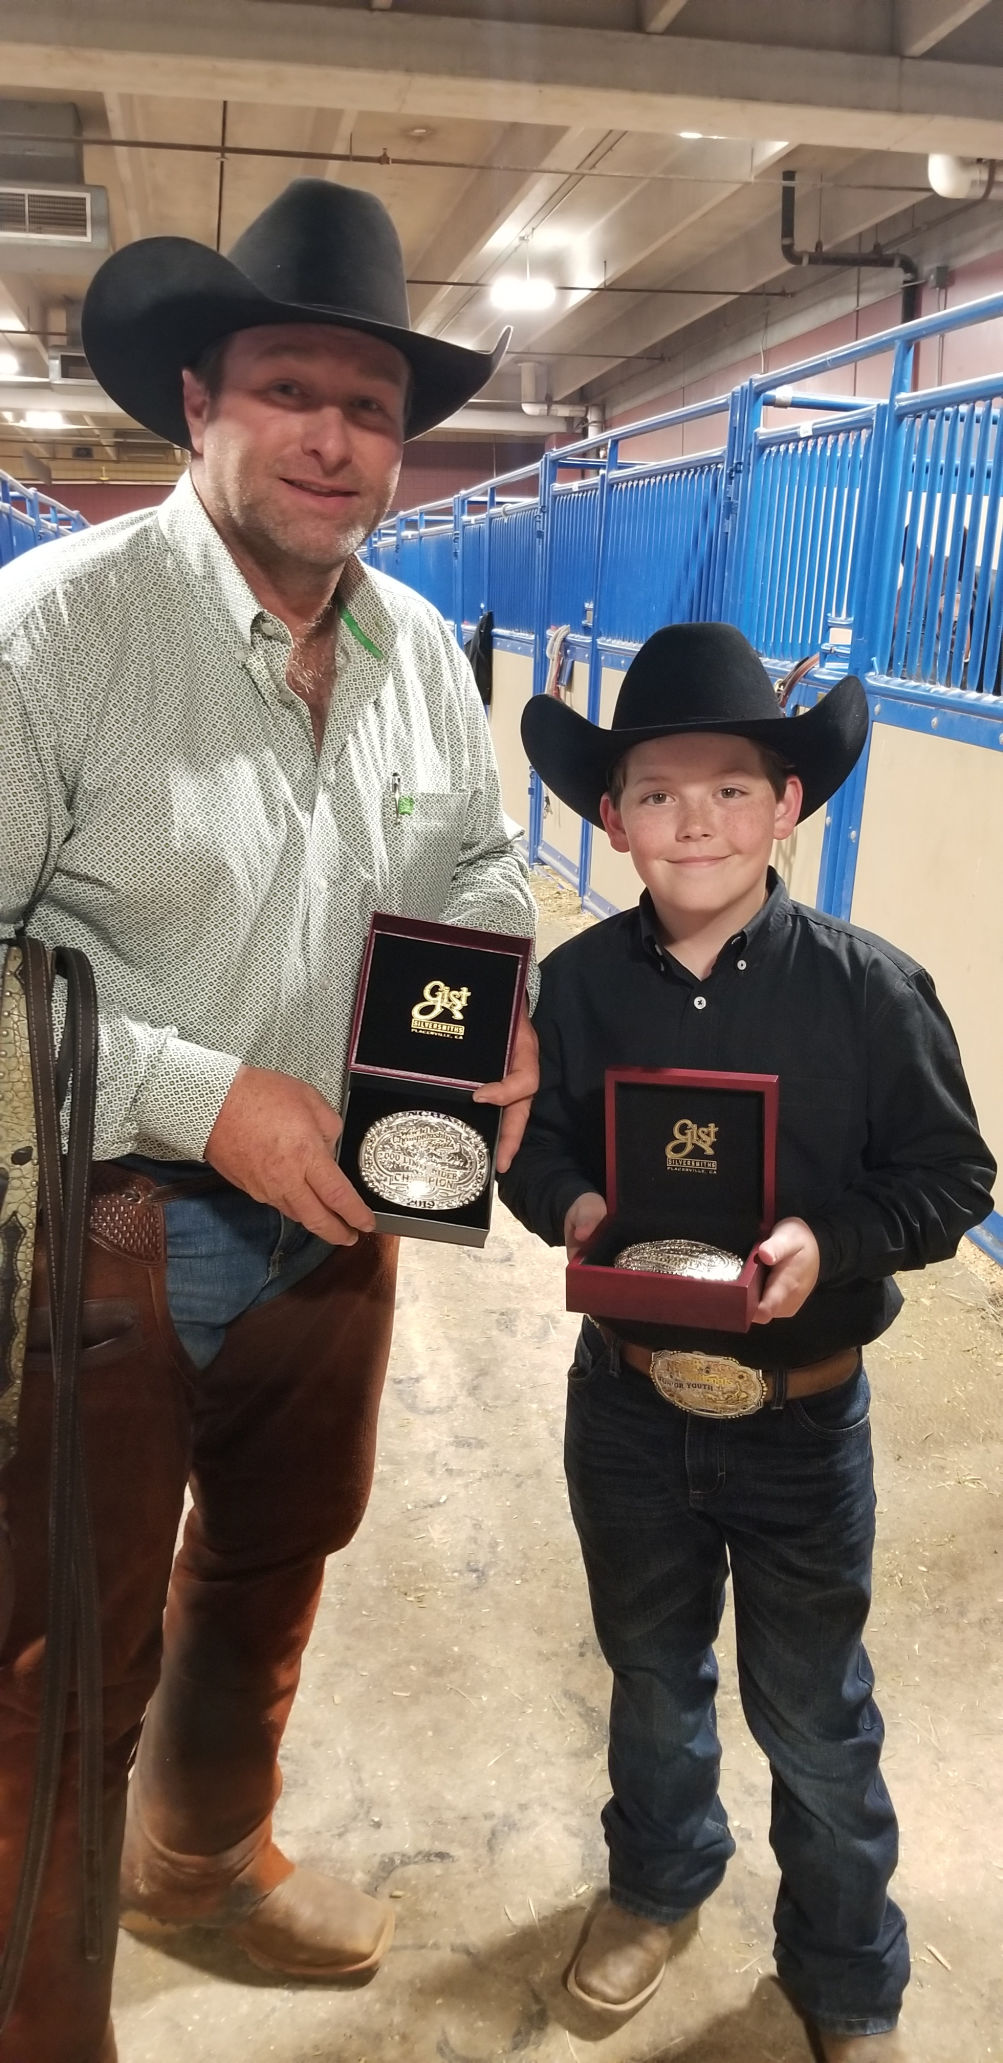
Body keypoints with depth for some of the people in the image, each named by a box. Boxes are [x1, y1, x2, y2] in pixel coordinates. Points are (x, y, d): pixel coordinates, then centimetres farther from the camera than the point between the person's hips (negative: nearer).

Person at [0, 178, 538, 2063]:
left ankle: (201, 1857, 55)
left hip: (335, 1215, 7)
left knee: (272, 1568, 26)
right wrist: (202, 1098, -24)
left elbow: (476, 869, 14)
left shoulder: (424, 654, 3)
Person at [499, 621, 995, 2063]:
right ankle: (659, 1880, 56)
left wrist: (834, 1243, -27)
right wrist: (570, 1207, -19)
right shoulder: (578, 983, -10)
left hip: (801, 1417, -2)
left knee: (813, 1717, 17)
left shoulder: (870, 988, -16)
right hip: (626, 1403, 3)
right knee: (652, 1672, 26)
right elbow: (533, 1139, 2)